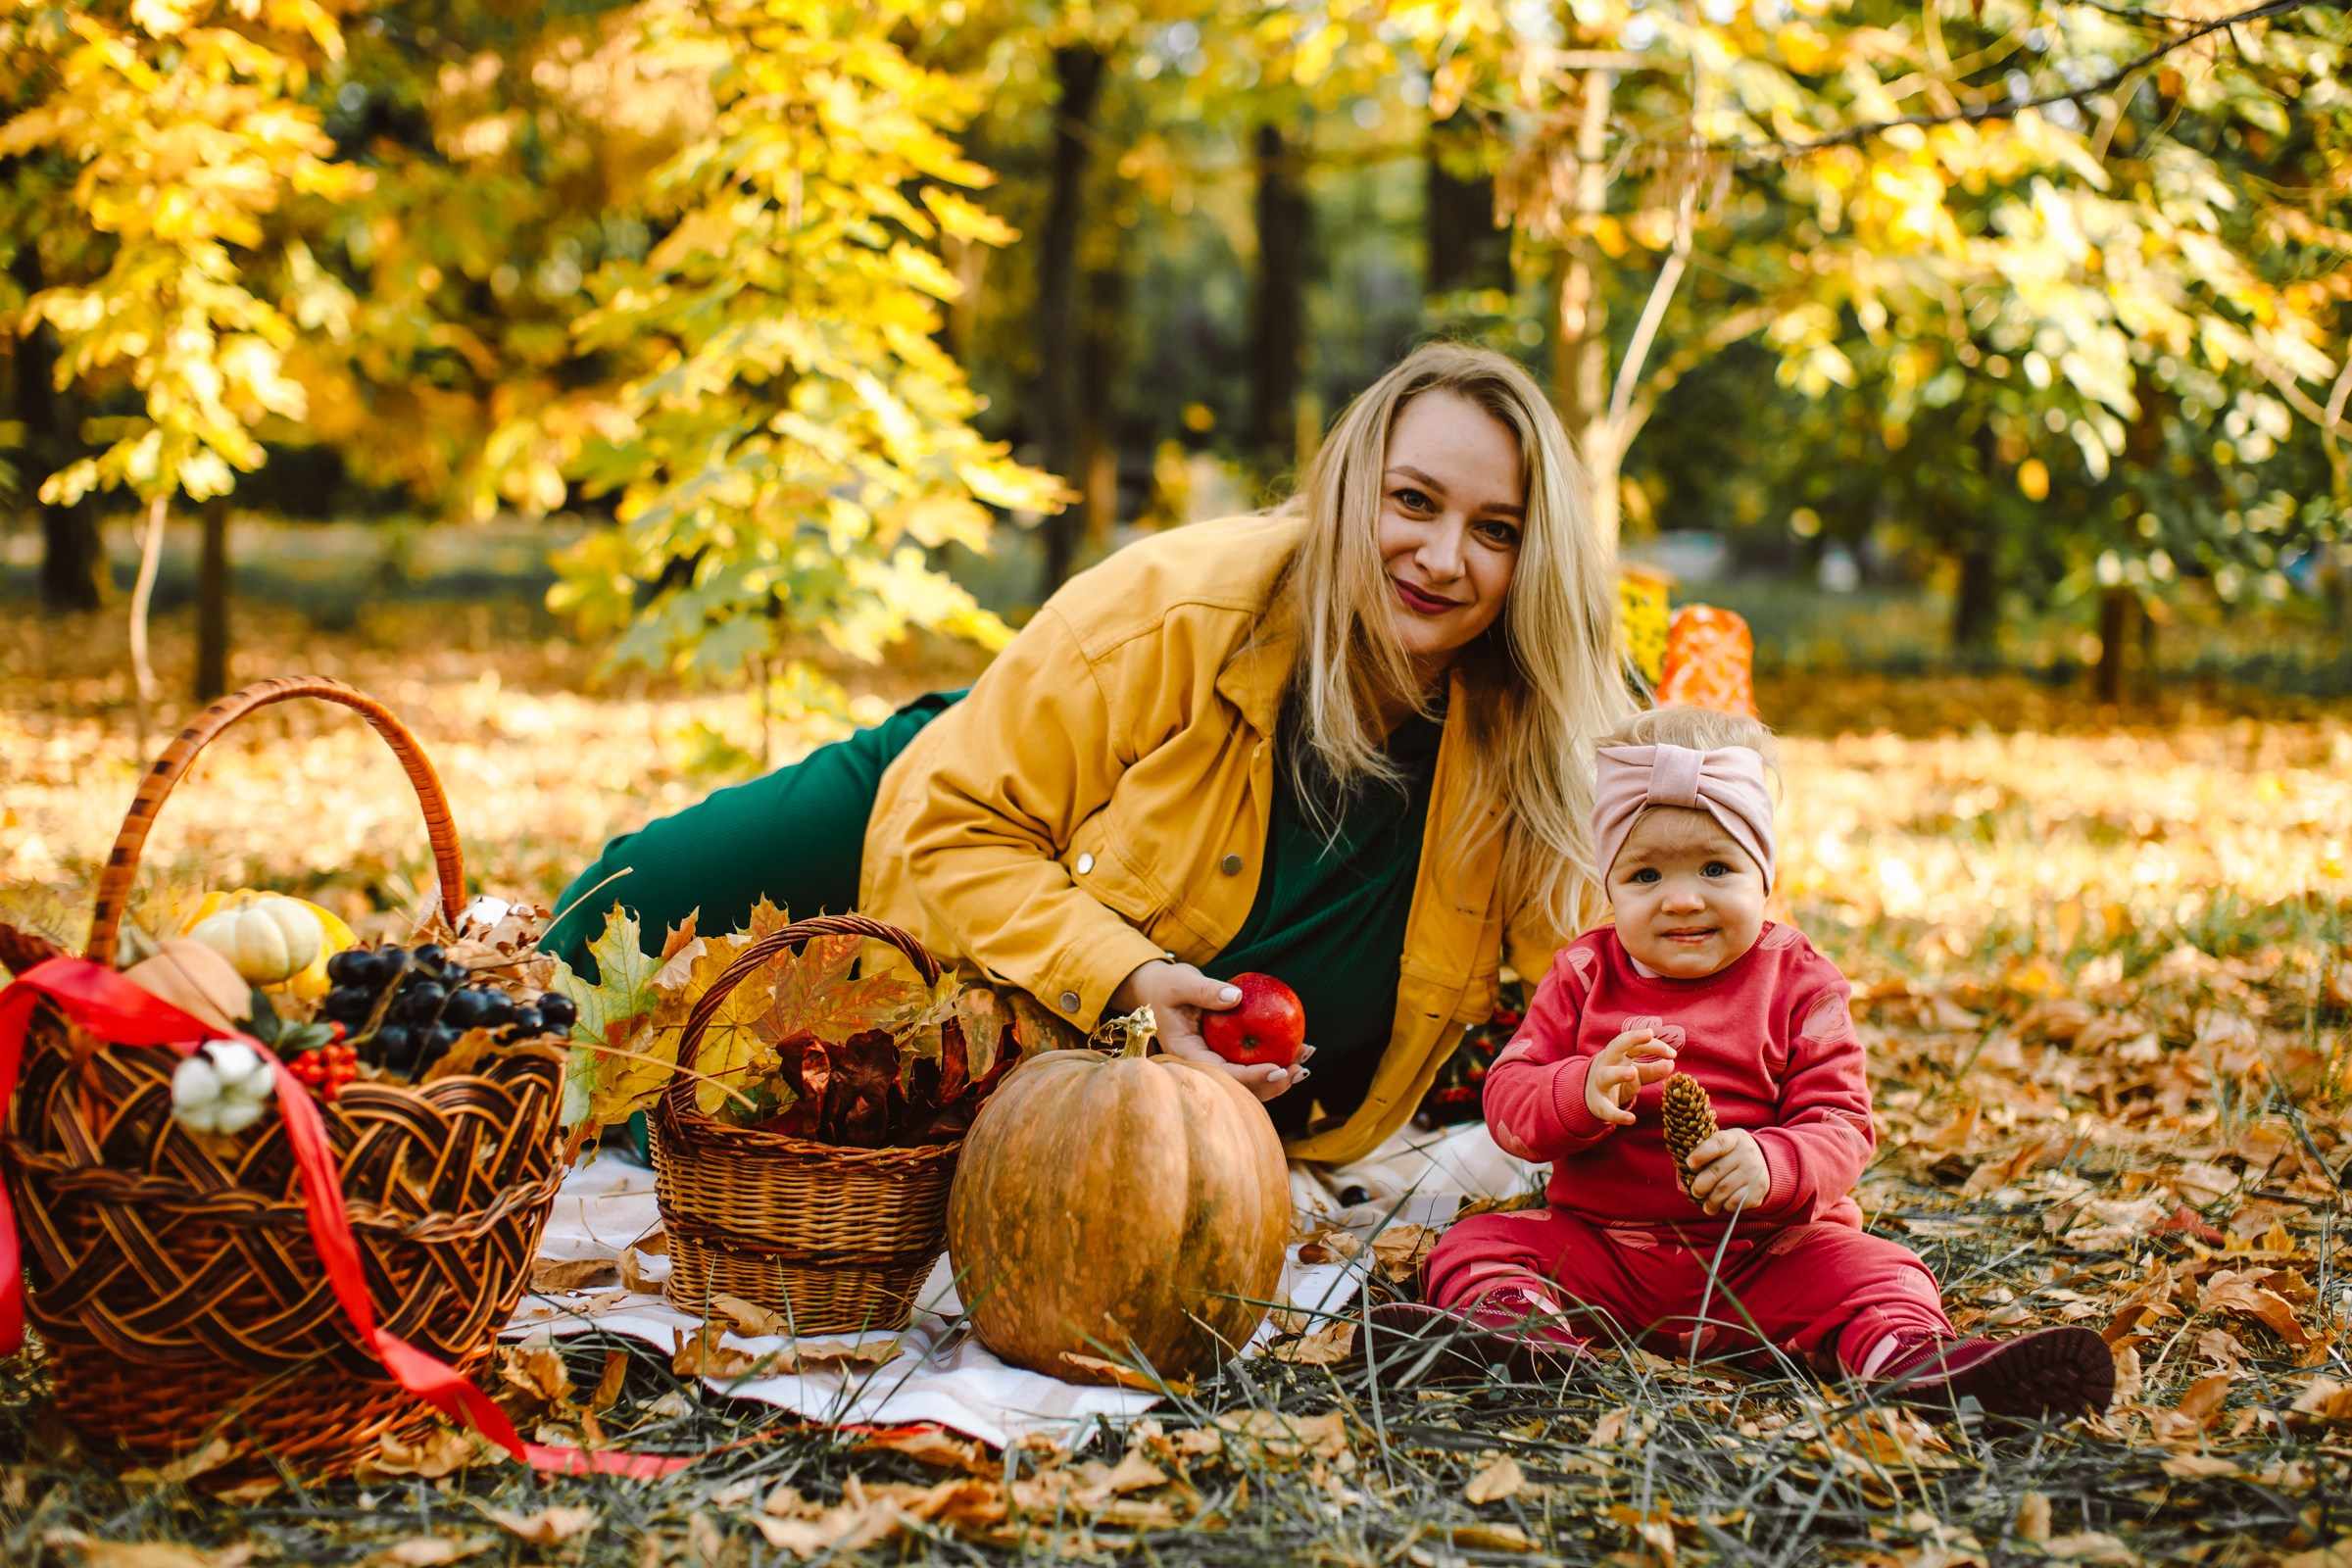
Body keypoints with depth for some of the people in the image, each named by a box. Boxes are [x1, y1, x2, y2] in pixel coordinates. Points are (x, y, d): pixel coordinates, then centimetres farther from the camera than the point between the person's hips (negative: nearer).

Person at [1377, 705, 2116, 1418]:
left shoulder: (1798, 985, -1)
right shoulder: (1583, 977, 4)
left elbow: (1841, 1128, -7)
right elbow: (1507, 1098, -2)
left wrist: (1772, 1165, -30)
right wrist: (1583, 1092, -25)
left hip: (1764, 1253, -1)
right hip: (1599, 1245, 2)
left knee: (1874, 1271, -25)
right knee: (1477, 1243, -19)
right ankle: (1515, 1322, -46)